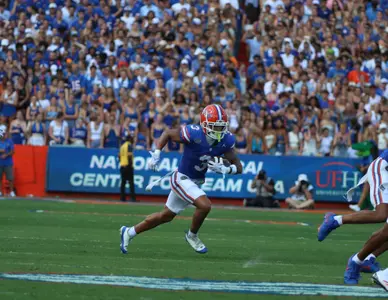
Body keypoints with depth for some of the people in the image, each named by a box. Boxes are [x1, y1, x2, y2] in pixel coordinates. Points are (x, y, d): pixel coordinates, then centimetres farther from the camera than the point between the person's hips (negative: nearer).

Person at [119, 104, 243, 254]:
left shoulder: (226, 140, -12)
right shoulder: (194, 134, -26)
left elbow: (238, 167, -6)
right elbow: (168, 133, -9)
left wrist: (224, 169, -27)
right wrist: (156, 154, -16)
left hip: (197, 181, 7)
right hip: (182, 179, -7)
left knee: (166, 216, 18)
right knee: (205, 205, -27)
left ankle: (129, 232, 36)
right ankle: (192, 235, 3)